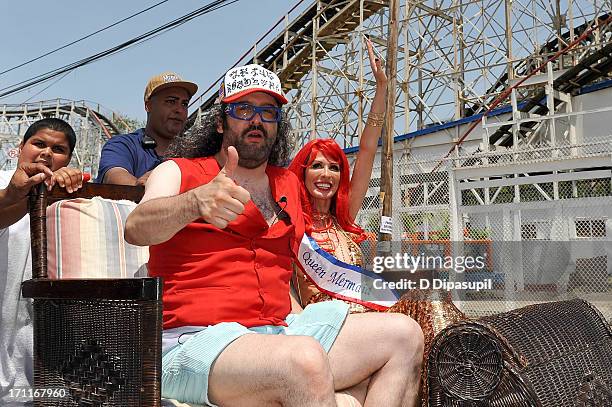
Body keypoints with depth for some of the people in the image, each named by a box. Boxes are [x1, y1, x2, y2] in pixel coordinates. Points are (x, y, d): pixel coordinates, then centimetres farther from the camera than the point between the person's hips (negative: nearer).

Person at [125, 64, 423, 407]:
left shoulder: (289, 184, 22)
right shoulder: (178, 172, 6)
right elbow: (136, 229, -15)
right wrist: (195, 202, -35)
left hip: (281, 332, 6)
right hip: (193, 340, -6)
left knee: (403, 334, -5)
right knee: (305, 360, -36)